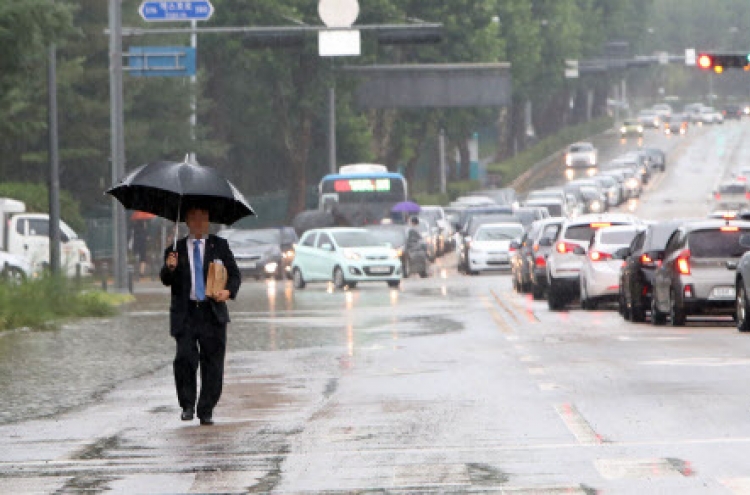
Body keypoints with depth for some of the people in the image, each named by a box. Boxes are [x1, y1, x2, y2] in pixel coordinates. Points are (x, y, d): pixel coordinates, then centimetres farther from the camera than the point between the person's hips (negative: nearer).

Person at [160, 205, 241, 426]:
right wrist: (170, 268, -19)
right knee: (185, 358, -16)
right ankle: (187, 405, 1)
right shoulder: (176, 249, 9)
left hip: (212, 314, 1)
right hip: (185, 314, -1)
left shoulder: (219, 246, 11)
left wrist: (229, 292, -9)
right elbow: (166, 281, 4)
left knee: (212, 363, 1)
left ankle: (206, 411, 11)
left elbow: (235, 275, 11)